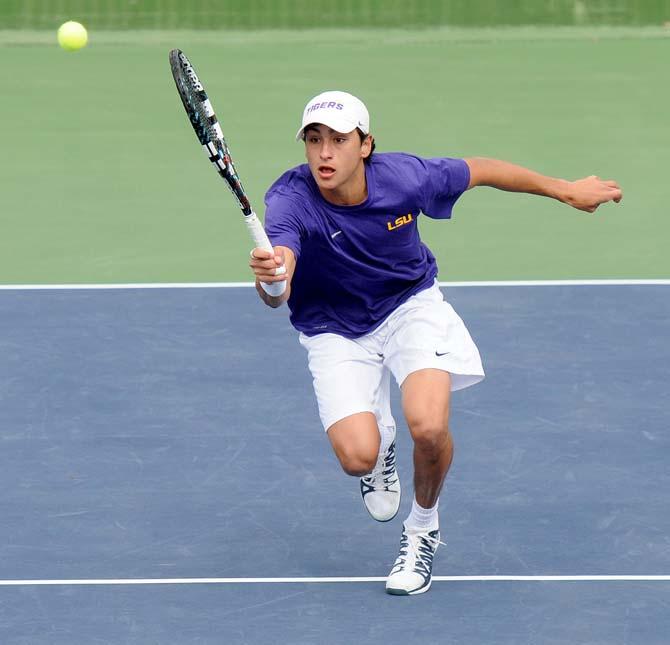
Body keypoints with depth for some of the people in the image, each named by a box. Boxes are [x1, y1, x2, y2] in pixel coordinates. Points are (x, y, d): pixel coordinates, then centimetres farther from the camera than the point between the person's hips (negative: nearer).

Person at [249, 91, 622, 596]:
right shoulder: (290, 200, -29)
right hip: (336, 333, 0)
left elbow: (479, 171, -2)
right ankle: (380, 438, 23)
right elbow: (277, 295, -45)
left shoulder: (404, 177, -23)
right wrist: (269, 276, -71)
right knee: (357, 456, -19)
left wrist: (566, 190, 7)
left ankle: (423, 526, 9)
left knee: (429, 426, -25)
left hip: (411, 308, 0)